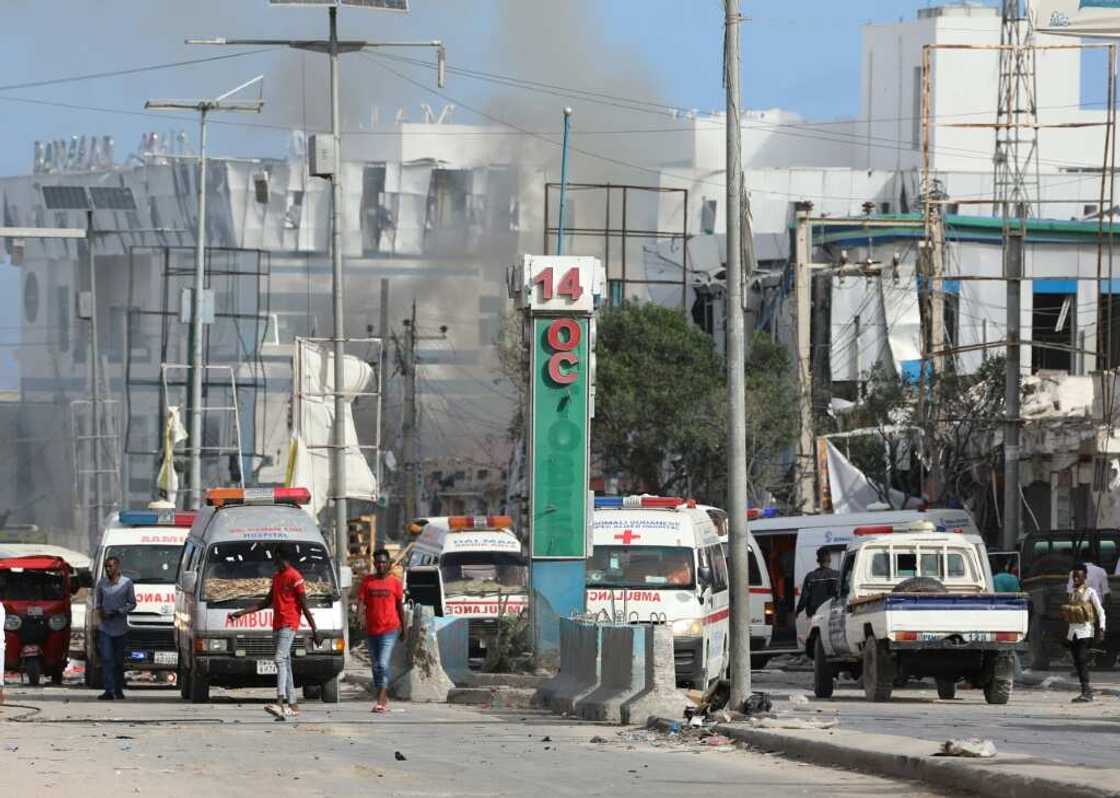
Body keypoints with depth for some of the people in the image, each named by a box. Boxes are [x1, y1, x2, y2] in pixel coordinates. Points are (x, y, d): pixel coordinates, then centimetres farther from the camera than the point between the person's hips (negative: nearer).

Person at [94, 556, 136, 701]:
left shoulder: (127, 583, -1)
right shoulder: (102, 583, 6)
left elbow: (132, 603, 2)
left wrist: (119, 612, -13)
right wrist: (99, 611, -6)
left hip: (120, 628, -1)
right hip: (104, 628, 1)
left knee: (119, 660, 7)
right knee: (106, 658, -10)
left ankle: (119, 690, 18)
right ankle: (109, 690, -14)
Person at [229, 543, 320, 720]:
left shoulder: (294, 577, -8)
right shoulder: (276, 577, 18)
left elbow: (304, 605, -10)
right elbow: (267, 602, 26)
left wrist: (314, 630, -11)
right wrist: (242, 612, 23)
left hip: (289, 624, -9)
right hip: (277, 625, 9)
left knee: (281, 660, -21)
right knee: (285, 663, 9)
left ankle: (280, 703, -33)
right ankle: (292, 705, 13)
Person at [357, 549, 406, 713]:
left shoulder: (395, 583, 2)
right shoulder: (367, 581, 5)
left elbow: (400, 607, 10)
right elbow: (361, 600, -2)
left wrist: (403, 628, 14)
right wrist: (360, 613, -23)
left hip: (389, 630, -4)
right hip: (371, 630, 4)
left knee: (383, 664, -15)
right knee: (375, 666, 10)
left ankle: (381, 701, -18)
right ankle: (384, 700, 21)